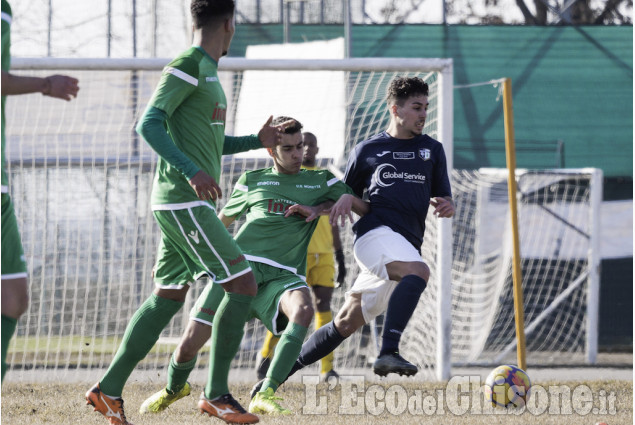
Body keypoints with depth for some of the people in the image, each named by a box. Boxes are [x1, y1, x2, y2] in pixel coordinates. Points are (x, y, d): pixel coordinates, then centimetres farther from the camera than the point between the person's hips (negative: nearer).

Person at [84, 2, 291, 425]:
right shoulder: (185, 67, -11)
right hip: (184, 202, -10)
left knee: (169, 296, 11)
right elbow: (150, 124, -20)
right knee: (243, 285, -10)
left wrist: (257, 142, 26)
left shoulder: (207, 72, 20)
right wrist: (192, 172, -30)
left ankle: (110, 389, 13)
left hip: (190, 205, 10)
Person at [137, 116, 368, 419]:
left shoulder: (321, 182, 16)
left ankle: (265, 396, -38)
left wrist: (320, 207, -8)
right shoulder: (252, 181, 17)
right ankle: (173, 389, 29)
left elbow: (364, 208, 8)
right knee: (189, 345, -8)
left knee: (303, 310, -38)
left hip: (283, 276, 0)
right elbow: (221, 221, 29)